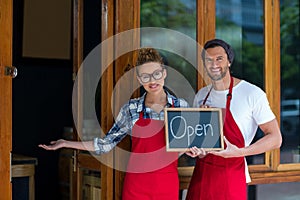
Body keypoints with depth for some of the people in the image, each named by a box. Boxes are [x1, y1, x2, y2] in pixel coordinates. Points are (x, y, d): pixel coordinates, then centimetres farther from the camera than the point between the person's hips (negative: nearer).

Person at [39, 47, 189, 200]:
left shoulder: (181, 106, -1)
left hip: (168, 186, 0)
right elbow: (106, 144, 3)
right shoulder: (131, 109, -3)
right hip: (136, 185, 0)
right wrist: (65, 143, 1)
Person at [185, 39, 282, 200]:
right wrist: (192, 147, -2)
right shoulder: (201, 96, 7)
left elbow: (275, 138, -10)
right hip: (201, 174, 5)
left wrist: (239, 152, -21)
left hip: (231, 176, -4)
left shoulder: (252, 94, -10)